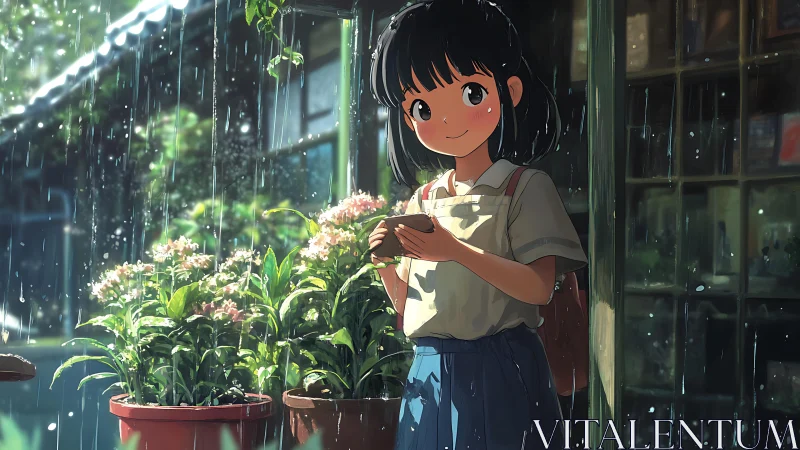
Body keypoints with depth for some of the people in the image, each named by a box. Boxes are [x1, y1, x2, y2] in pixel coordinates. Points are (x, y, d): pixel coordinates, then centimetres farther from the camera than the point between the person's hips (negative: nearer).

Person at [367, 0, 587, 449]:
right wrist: (386, 265, -5)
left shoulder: (524, 188, -3)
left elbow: (539, 287, -15)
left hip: (499, 376, -5)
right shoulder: (422, 201, 12)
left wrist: (455, 251, -21)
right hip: (430, 377, 5)